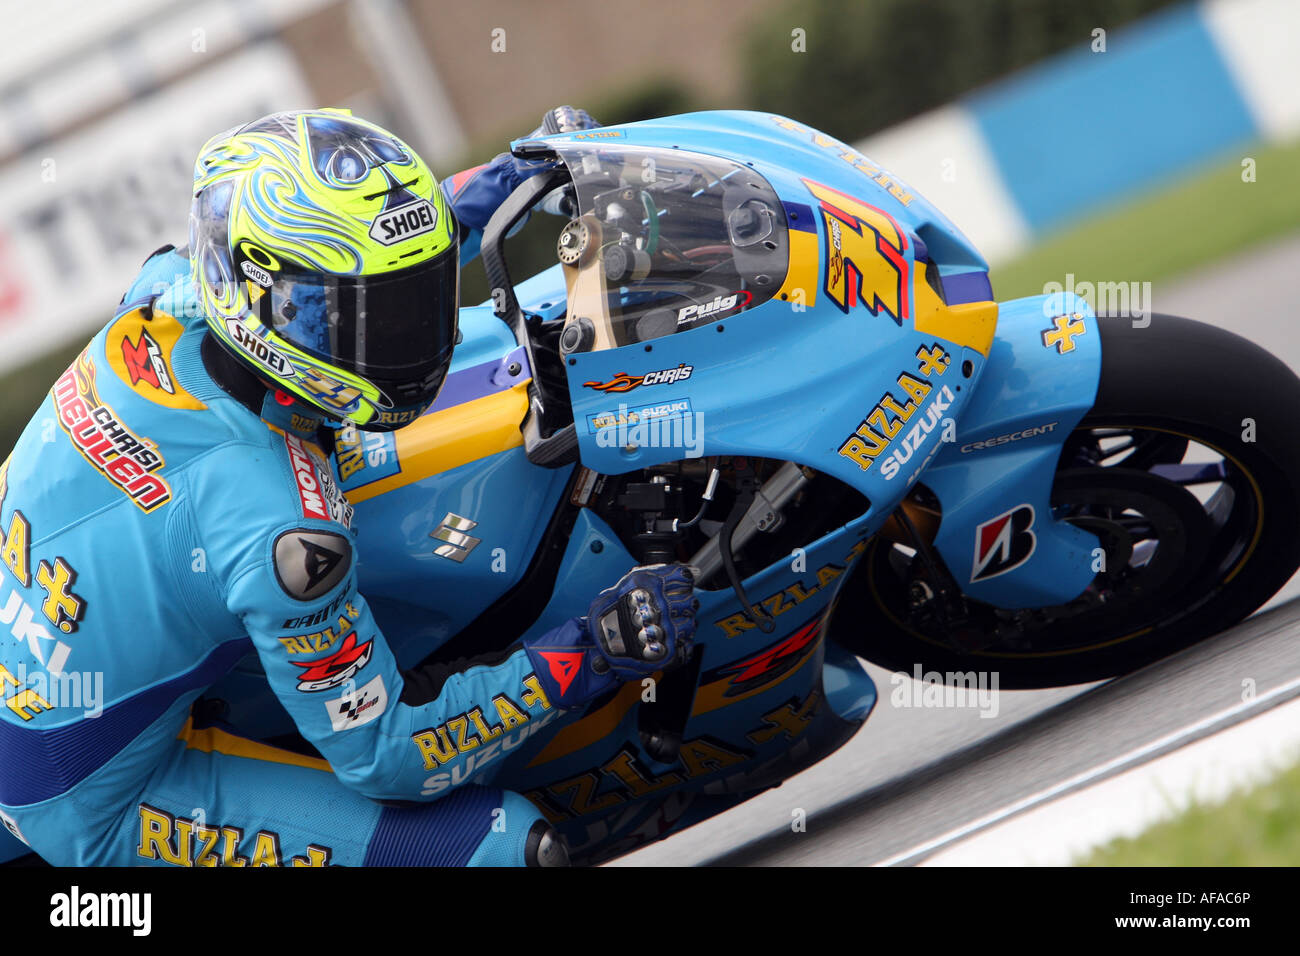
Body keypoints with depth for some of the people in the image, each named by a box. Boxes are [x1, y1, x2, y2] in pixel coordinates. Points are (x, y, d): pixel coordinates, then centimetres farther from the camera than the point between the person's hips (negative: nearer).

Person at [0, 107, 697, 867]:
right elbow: (381, 754, -22)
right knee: (510, 838, -19)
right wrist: (592, 655, -22)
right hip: (96, 814, -8)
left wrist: (513, 177, 13)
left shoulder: (166, 293, -14)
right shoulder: (278, 526, -35)